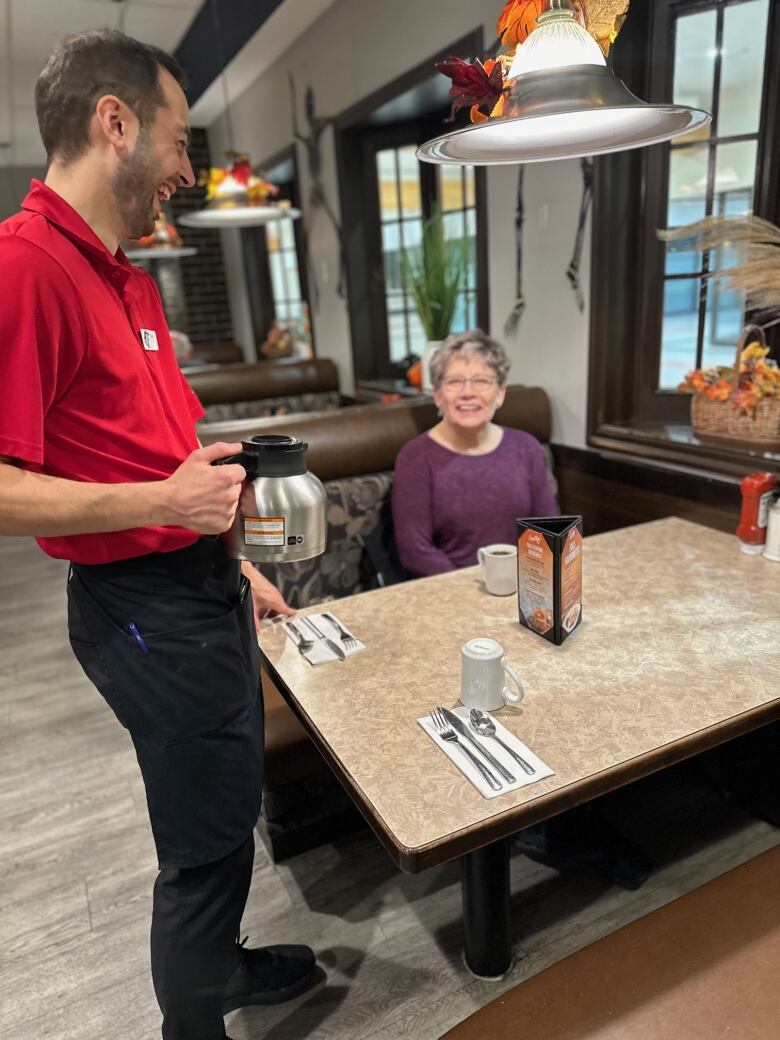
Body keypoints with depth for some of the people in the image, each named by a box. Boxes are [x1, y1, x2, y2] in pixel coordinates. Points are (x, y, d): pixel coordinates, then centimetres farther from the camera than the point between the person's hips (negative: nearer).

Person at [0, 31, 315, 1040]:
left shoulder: (129, 278, 14)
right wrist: (167, 503, -28)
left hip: (199, 585, 10)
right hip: (143, 607, -10)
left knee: (228, 804, 24)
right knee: (208, 836, 7)